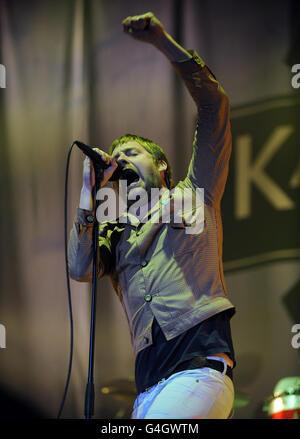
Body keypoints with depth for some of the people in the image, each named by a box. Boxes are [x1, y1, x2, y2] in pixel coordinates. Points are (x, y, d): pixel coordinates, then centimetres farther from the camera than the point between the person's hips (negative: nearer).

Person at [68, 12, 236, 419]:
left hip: (201, 365, -5)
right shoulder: (114, 232, 28)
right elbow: (81, 270, 7)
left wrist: (164, 42, 5)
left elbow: (214, 106, 11)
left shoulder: (193, 197, 19)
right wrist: (89, 192, 11)